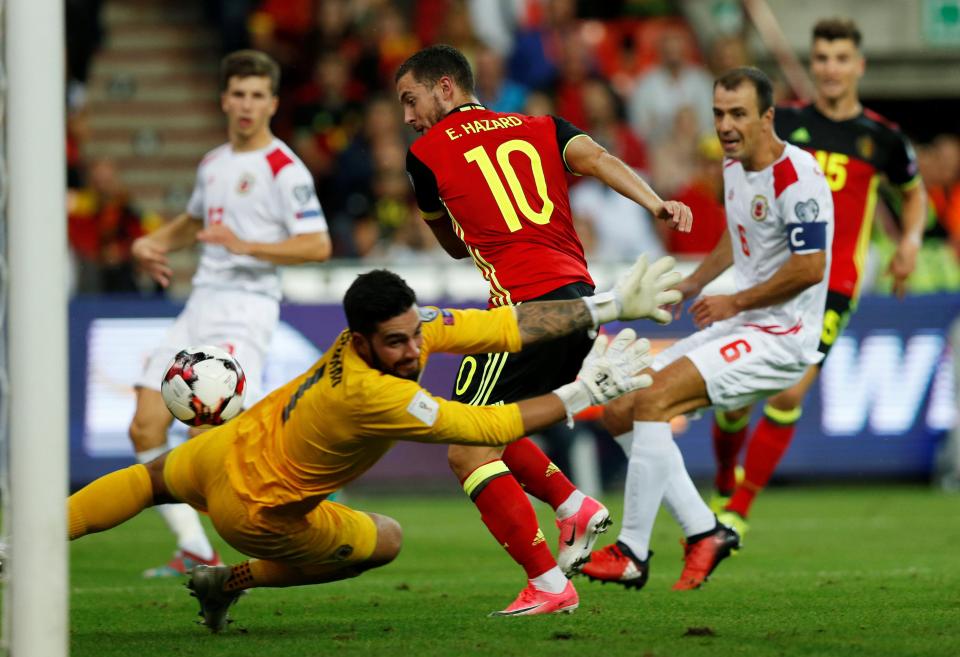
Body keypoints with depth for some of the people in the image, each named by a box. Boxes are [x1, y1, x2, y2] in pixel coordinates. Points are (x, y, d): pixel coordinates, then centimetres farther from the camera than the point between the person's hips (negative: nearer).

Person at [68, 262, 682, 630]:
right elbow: (489, 427, -37)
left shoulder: (409, 326, -22)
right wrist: (585, 391, -33)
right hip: (257, 510, -7)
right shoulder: (371, 395, -42)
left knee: (147, 481, 33)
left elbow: (511, 325, -20)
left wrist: (612, 305, -22)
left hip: (234, 444, 7)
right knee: (384, 541, 15)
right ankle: (231, 582, 21)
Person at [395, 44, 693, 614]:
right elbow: (595, 158, -1)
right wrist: (656, 204, -15)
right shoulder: (541, 129, 19)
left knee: (469, 453, -3)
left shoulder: (427, 154, 8)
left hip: (525, 305, -7)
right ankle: (575, 506, 9)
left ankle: (547, 582, -9)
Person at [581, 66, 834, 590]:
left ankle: (632, 553, -17)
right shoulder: (734, 167, 10)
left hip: (780, 338, -10)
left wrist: (733, 303, -14)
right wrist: (692, 284, 18)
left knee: (653, 400, -23)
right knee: (620, 411, 4)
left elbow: (810, 268, -23)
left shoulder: (796, 178, -18)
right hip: (738, 328, 10)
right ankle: (704, 531, 6)